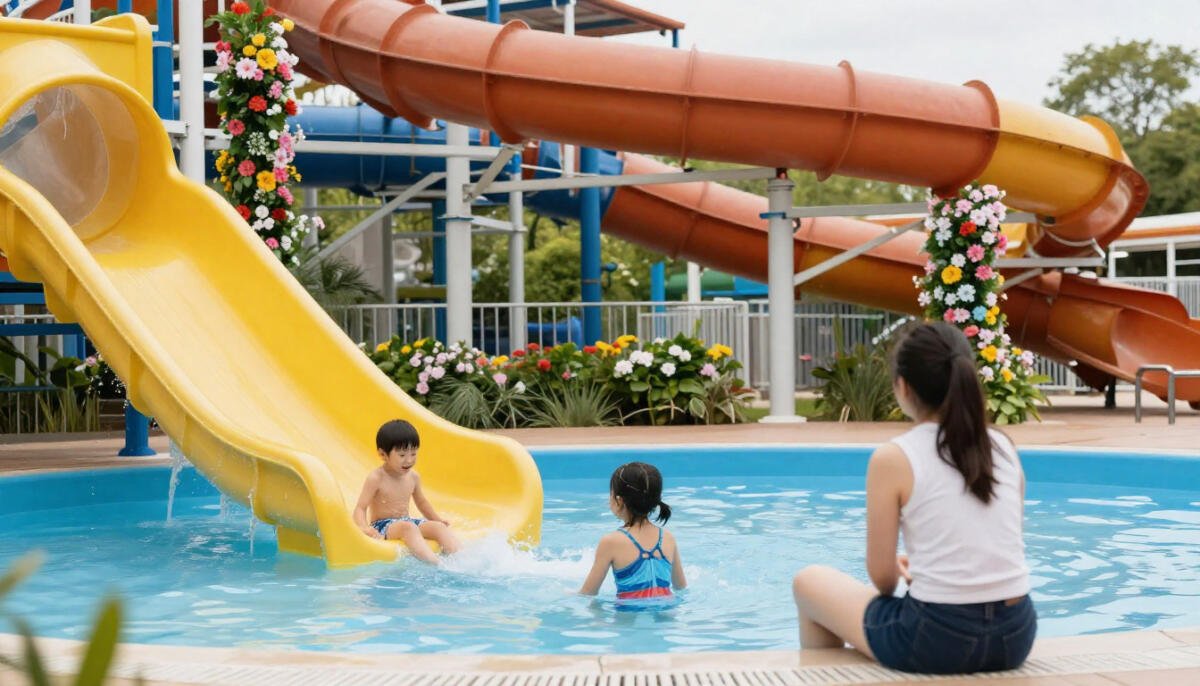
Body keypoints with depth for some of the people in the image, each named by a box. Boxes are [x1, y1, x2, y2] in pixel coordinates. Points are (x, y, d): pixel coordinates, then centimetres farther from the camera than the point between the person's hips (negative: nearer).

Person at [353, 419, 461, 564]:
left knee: (439, 527, -15)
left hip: (406, 521, 7)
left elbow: (421, 502, 25)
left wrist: (437, 519, 19)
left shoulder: (413, 476, 7)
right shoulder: (376, 478, -12)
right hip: (382, 525, -7)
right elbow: (360, 508, -15)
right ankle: (434, 564, -53)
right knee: (408, 527, -36)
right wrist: (364, 527, -34)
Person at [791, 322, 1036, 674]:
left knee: (809, 582, 20)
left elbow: (882, 576, -5)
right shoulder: (1004, 447, 6)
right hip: (1015, 634, 6)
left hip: (936, 640, -5)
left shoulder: (893, 458, -9)